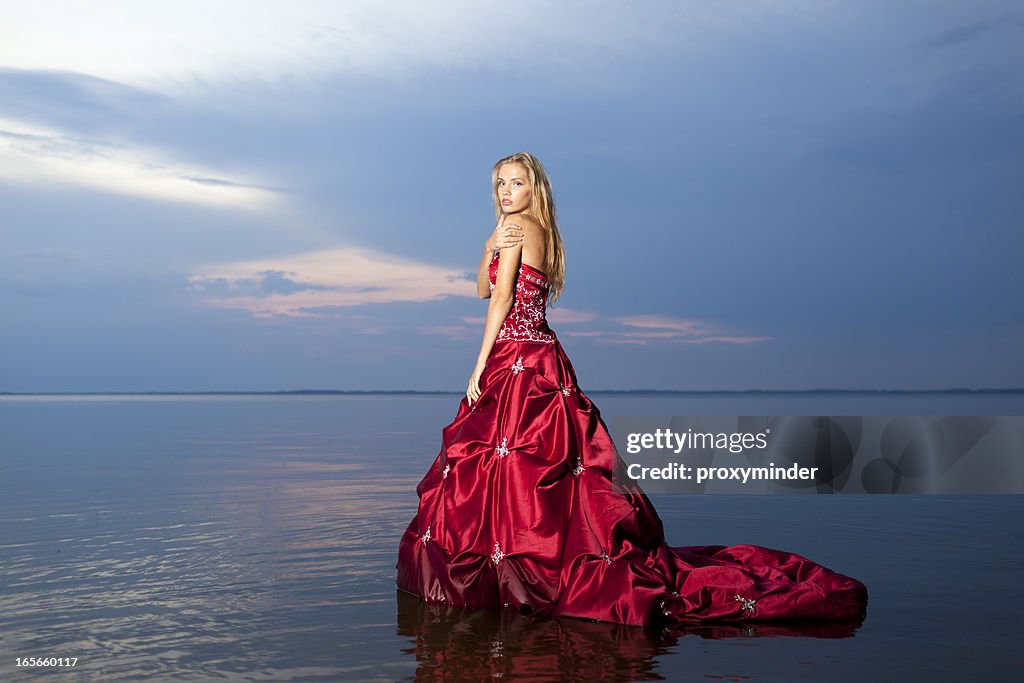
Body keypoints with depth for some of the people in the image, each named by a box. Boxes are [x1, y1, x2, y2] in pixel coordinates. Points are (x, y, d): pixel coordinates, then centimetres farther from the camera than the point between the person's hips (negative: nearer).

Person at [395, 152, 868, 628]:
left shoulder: (518, 226, -7)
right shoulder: (540, 232, 19)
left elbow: (502, 300, -12)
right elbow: (482, 288, 15)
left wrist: (480, 366, -10)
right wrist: (491, 247, -3)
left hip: (516, 363, -9)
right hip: (540, 361, 9)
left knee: (509, 465, -6)